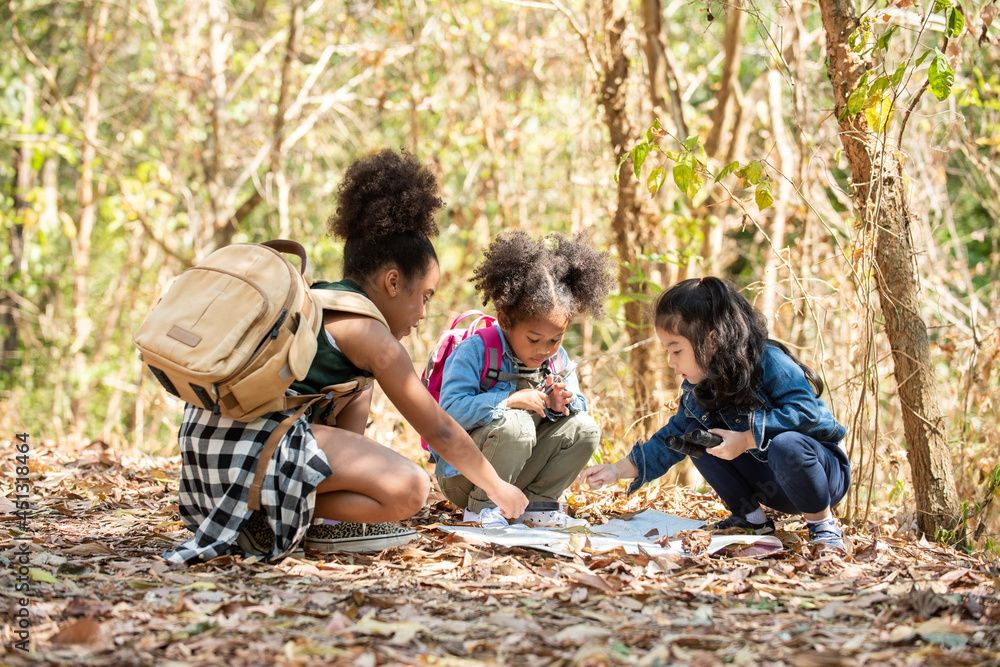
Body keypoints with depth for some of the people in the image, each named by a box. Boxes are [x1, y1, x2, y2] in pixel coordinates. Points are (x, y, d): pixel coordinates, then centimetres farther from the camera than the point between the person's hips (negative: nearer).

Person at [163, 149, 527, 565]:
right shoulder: (367, 331, -3)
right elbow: (440, 432, 2)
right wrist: (496, 487, 15)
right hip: (251, 447, -10)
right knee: (410, 491, -19)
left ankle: (334, 522, 13)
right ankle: (267, 519, -8)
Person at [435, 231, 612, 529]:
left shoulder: (558, 361, 3)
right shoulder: (475, 351, -18)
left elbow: (579, 403, 12)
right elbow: (451, 409, -27)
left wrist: (562, 405, -13)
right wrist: (511, 400, -30)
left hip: (517, 474, 6)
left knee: (584, 428, -6)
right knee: (513, 424, -34)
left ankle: (537, 505, 4)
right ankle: (483, 507, -14)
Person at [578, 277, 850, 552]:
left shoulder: (770, 362, -23)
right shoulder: (697, 389, 0)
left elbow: (804, 411, -33)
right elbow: (674, 437, 7)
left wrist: (746, 439, -35)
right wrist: (619, 469, -2)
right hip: (769, 485, 7)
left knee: (786, 445, -40)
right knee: (696, 436, -8)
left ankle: (822, 522, -14)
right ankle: (751, 518, 2)